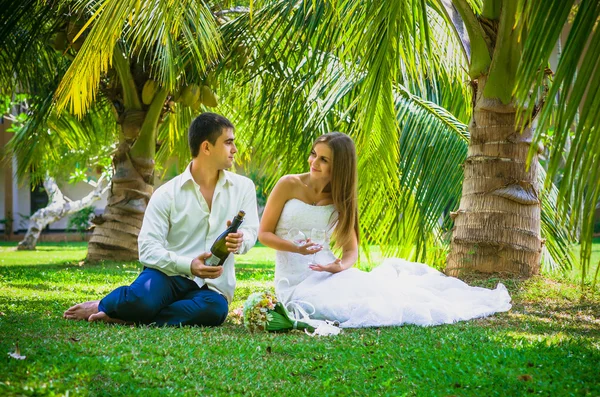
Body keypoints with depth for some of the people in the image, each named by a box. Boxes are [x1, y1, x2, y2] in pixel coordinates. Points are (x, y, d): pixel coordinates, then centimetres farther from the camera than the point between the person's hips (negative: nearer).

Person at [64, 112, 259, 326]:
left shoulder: (243, 187, 7)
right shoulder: (167, 194, -1)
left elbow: (250, 231, 3)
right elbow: (148, 248, -9)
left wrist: (240, 241, -23)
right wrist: (188, 265, -26)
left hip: (210, 287, 2)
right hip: (170, 276, -2)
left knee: (215, 309, -37)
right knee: (142, 299, -37)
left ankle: (126, 316, -20)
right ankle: (102, 306, 1)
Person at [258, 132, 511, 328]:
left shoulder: (339, 199, 7)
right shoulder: (289, 185, -4)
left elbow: (351, 250, 7)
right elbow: (264, 234, -1)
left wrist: (341, 266, -17)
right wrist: (298, 248, -19)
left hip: (327, 273, 4)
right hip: (295, 282, -4)